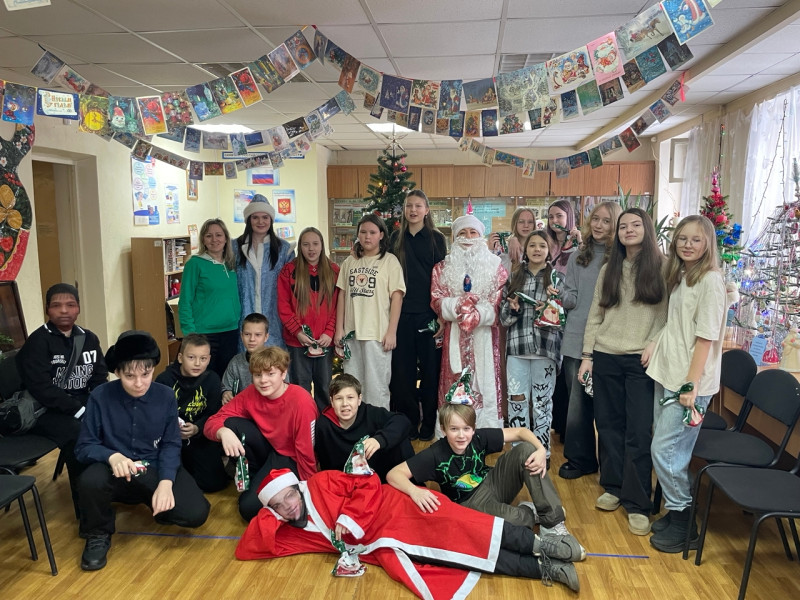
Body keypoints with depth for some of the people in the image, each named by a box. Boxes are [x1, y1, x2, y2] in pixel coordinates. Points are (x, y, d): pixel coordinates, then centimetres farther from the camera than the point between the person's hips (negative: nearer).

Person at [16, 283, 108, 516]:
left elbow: (100, 379, 7)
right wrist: (79, 410, -24)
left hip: (84, 404, 6)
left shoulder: (89, 338, 9)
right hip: (46, 411, -6)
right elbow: (41, 389, -19)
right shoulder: (37, 342, -9)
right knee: (79, 435, -32)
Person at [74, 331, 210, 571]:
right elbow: (84, 446, -6)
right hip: (117, 472, -1)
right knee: (89, 481, -37)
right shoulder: (100, 397, -8)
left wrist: (166, 482, -20)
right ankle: (98, 535, -3)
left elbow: (171, 444, -3)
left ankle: (156, 503, 16)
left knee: (196, 513, -21)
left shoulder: (165, 396, -4)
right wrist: (112, 456, -28)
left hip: (157, 470, 1)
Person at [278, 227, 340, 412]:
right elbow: (283, 305, -2)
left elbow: (338, 306, 2)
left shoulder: (334, 271, 4)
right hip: (297, 340, -1)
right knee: (301, 387, 7)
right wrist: (297, 331, -11)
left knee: (324, 386, 11)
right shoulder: (289, 270, 0)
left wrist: (329, 332, -9)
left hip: (325, 340, 1)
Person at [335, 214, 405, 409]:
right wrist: (339, 329, 7)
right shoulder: (349, 262, 10)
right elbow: (342, 296, 12)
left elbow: (396, 297, -5)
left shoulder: (390, 261, -2)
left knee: (376, 386, 1)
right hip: (351, 333, 5)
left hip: (378, 334, -4)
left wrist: (392, 332, -10)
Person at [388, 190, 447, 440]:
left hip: (428, 313, -2)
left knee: (430, 368, 4)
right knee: (402, 369, 5)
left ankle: (429, 423, 17)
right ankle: (407, 422, 19)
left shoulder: (436, 238, 2)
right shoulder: (396, 238, 9)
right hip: (401, 312, 2)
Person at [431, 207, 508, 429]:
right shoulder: (443, 268, 12)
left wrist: (476, 314, -16)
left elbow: (500, 302, -1)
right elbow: (437, 301, 1)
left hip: (484, 336, -1)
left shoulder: (495, 267, 9)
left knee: (485, 385, -2)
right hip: (455, 337, 1)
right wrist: (463, 304, -15)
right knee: (455, 387, 0)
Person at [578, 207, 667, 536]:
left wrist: (654, 344, -16)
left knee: (639, 431, -3)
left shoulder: (661, 268, 0)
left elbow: (669, 313, -2)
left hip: (640, 360, -3)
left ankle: (637, 503, 8)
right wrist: (587, 355, 5)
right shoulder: (608, 270, 11)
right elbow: (595, 315, 10)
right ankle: (613, 487, 26)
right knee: (608, 424, 10)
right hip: (605, 357, 4)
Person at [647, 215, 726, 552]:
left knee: (665, 450, -4)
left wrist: (691, 385, -18)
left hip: (689, 381, -8)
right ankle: (675, 512, 26)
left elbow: (706, 337, -16)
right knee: (668, 448, 12)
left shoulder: (710, 281, -12)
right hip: (667, 374, 8)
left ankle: (683, 524, 13)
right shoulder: (680, 276, 12)